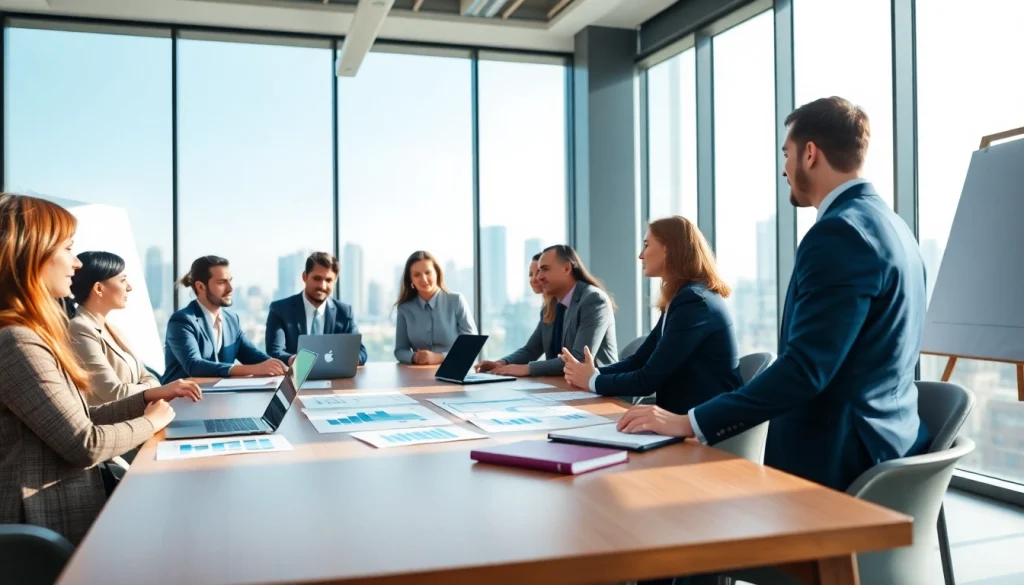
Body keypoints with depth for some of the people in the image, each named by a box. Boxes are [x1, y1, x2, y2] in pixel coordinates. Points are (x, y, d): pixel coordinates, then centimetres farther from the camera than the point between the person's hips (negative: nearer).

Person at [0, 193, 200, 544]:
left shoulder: (30, 334, 10)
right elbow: (85, 444, -22)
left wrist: (148, 397, 6)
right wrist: (151, 421, -6)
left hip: (72, 509, 9)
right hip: (55, 527, -9)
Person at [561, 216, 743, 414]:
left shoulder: (693, 301, -19)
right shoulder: (680, 299, 12)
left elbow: (649, 380, -20)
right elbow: (640, 360, 8)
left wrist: (594, 381, -6)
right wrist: (593, 373, -7)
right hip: (686, 415, 8)